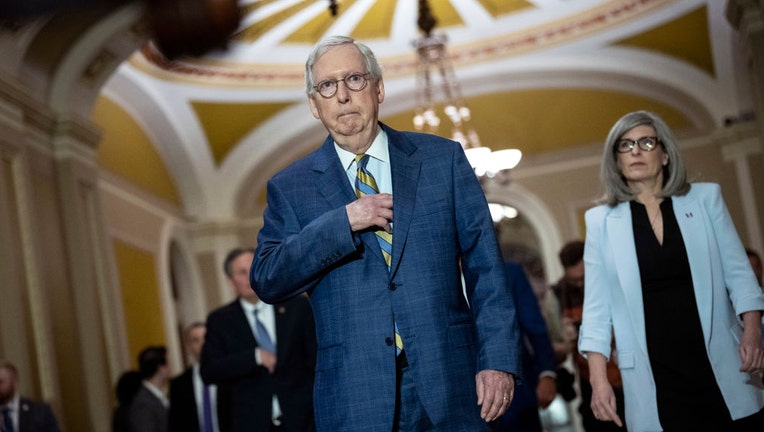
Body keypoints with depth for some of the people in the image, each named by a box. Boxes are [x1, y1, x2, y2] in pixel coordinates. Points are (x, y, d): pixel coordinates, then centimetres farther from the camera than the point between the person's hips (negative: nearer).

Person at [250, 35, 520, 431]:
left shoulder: (443, 158, 6)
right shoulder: (290, 188, 6)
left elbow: (484, 267, 3)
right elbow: (265, 281, -4)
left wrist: (498, 360, -5)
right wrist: (342, 222, -13)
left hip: (448, 383, 1)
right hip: (354, 397, 0)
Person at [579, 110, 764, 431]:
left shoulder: (705, 199, 6)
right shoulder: (601, 220, 4)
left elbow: (737, 272, 5)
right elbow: (597, 305, 3)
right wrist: (599, 379, -5)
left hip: (721, 367, 1)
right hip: (655, 378, 0)